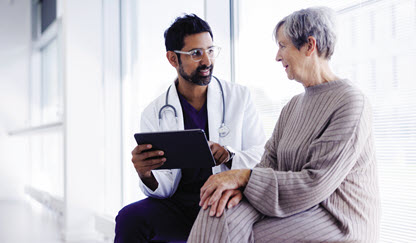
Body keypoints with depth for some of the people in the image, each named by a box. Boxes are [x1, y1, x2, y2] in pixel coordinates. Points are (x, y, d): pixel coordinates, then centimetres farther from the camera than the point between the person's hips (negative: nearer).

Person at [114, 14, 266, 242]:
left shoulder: (239, 97, 6)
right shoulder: (154, 113, 5)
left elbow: (261, 157, 1)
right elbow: (164, 188, 1)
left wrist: (229, 156, -20)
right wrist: (145, 175, -22)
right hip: (179, 203, 2)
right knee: (129, 217, -25)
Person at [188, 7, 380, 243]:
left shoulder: (351, 102, -13)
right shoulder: (293, 106, 16)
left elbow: (315, 184, -19)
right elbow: (269, 162, 7)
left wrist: (244, 177, -19)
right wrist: (239, 186, -15)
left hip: (338, 223, -7)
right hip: (298, 208, 7)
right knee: (220, 214, -19)